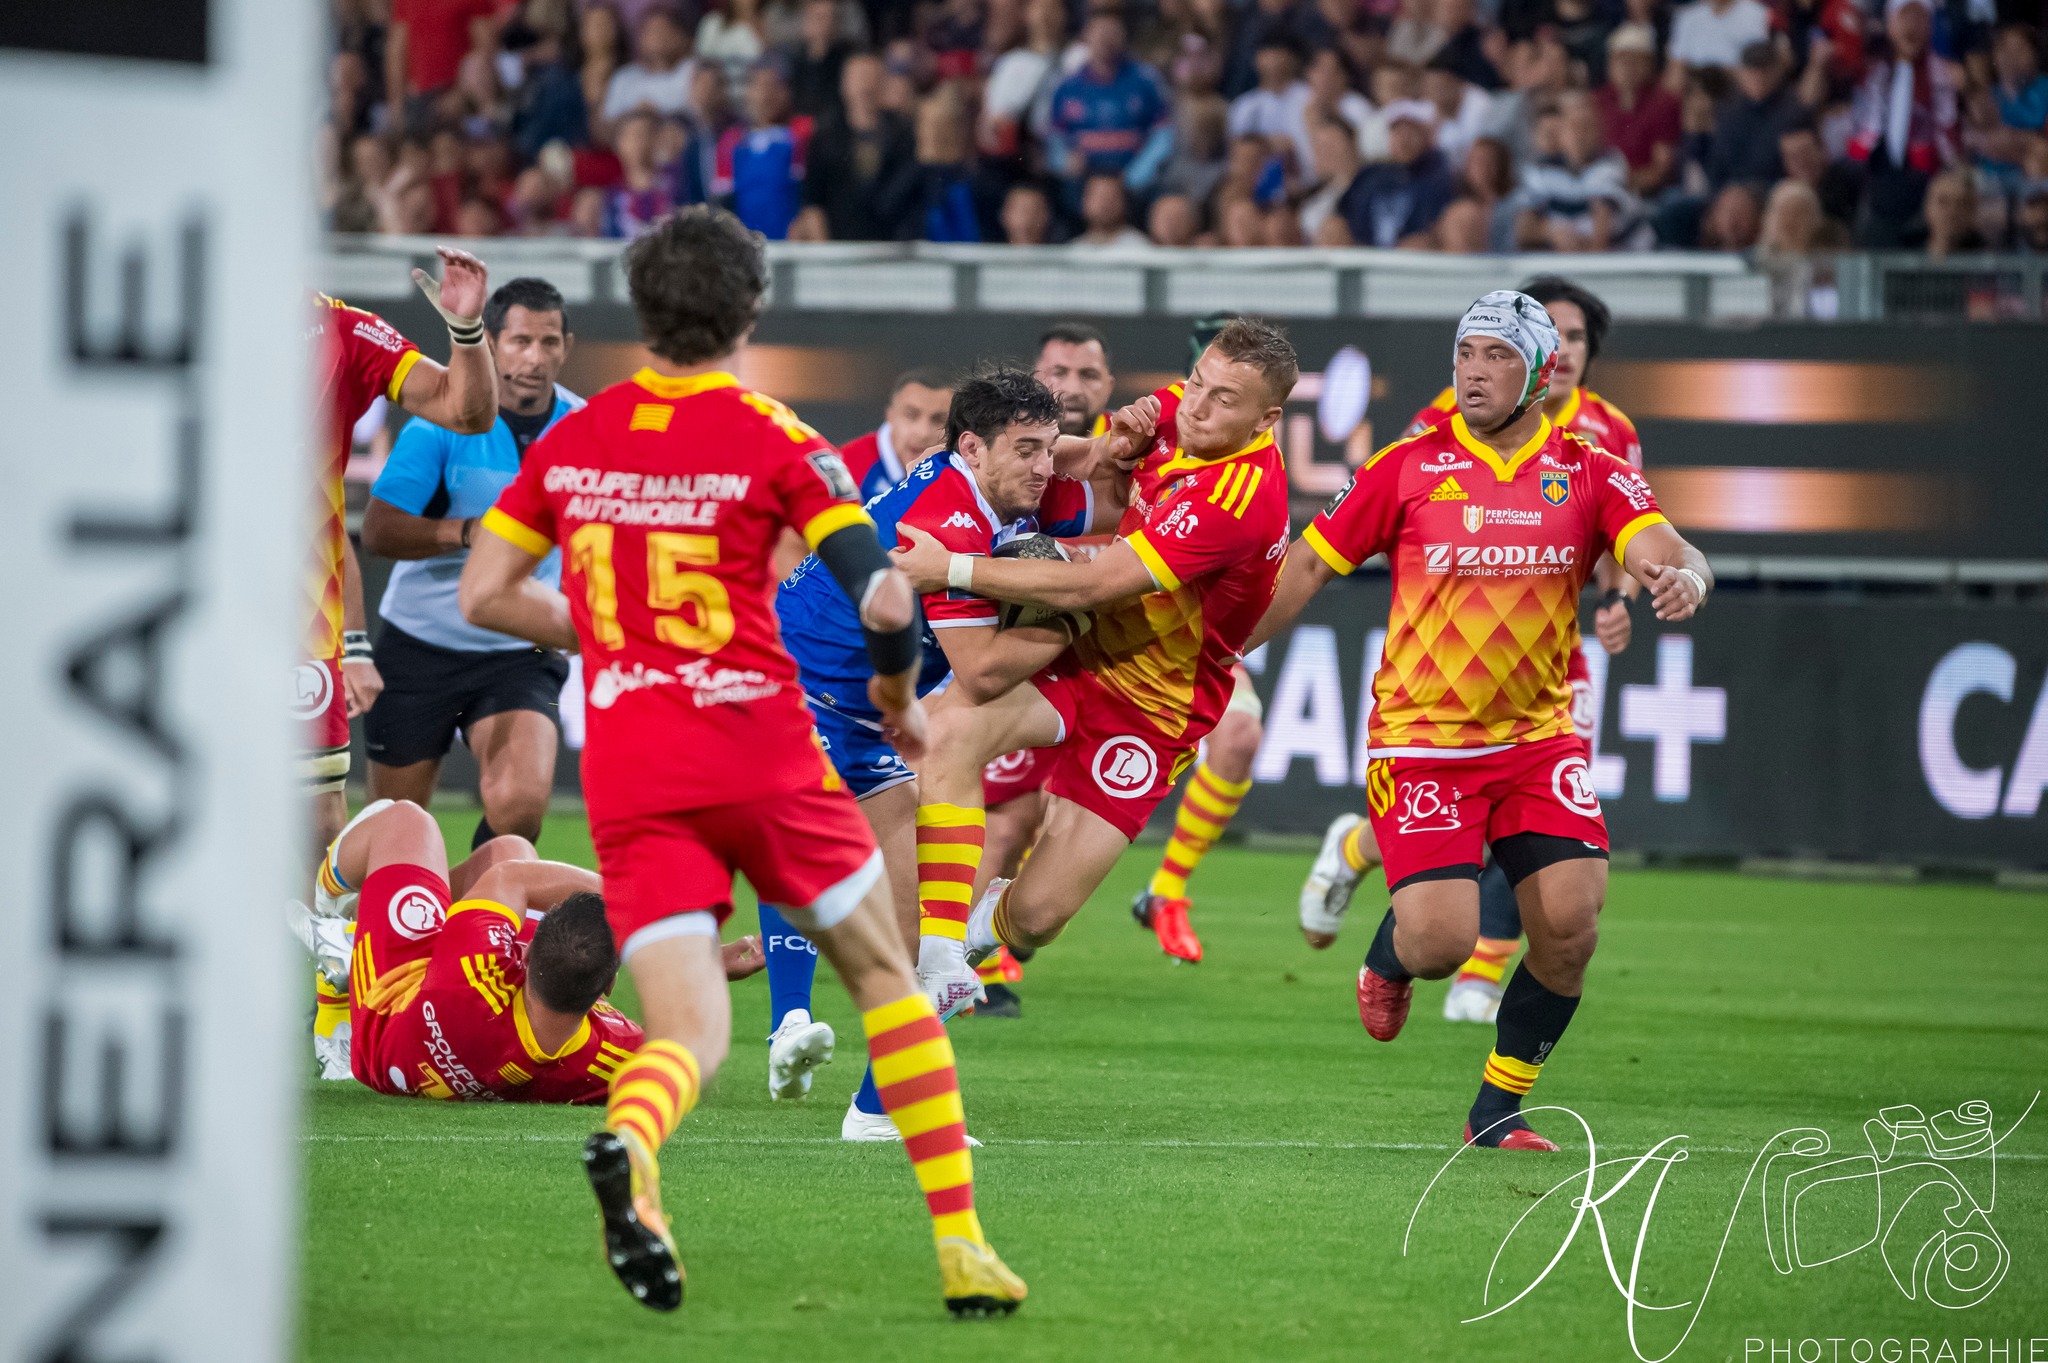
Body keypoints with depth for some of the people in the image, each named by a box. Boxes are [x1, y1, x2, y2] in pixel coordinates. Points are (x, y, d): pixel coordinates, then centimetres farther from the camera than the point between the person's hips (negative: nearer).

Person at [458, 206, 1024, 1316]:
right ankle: (961, 1247, 11)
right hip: (759, 755, -3)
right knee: (885, 975, 16)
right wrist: (897, 700, 9)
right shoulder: (771, 441, -4)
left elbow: (482, 595, 12)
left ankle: (626, 1143, -39)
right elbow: (884, 600, -11)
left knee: (692, 1032, -2)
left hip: (628, 782, 3)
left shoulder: (570, 441, 8)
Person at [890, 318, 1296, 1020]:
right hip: (1079, 651, 6)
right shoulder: (1169, 413, -5)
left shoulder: (1241, 497, -29)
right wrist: (1112, 448, -9)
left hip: (1150, 710, -6)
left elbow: (1093, 584, -31)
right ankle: (940, 959, -24)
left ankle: (996, 921, 30)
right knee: (947, 730, -27)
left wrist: (953, 569, -28)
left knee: (1035, 915, -9)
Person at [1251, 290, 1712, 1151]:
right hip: (1420, 738, -2)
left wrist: (1683, 577, -37)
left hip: (1540, 738, 2)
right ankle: (1387, 959, 25)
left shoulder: (1591, 475, 1)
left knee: (1571, 925, -12)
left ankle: (1497, 1110, 9)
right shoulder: (1409, 468, -2)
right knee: (1441, 939, -15)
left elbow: (1663, 553, -13)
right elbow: (1306, 568, 3)